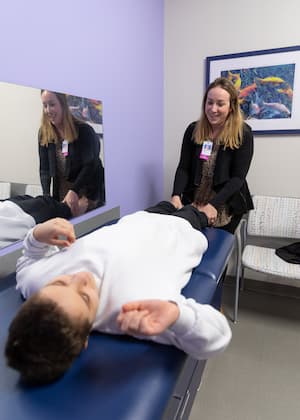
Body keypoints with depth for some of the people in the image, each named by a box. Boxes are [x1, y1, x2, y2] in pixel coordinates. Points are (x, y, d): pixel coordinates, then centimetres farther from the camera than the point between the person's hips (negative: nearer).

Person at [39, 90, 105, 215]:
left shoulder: (84, 130, -13)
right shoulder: (44, 133, -1)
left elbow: (89, 166, -17)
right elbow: (44, 168, -2)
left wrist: (74, 191, -28)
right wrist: (47, 195, -15)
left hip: (89, 192, -3)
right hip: (60, 193, 3)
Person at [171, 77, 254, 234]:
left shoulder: (243, 134, -10)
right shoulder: (193, 130, -1)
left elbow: (238, 177, -14)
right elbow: (183, 168, -4)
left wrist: (214, 204, -26)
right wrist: (176, 195, -21)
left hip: (226, 208, -2)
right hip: (193, 204, 2)